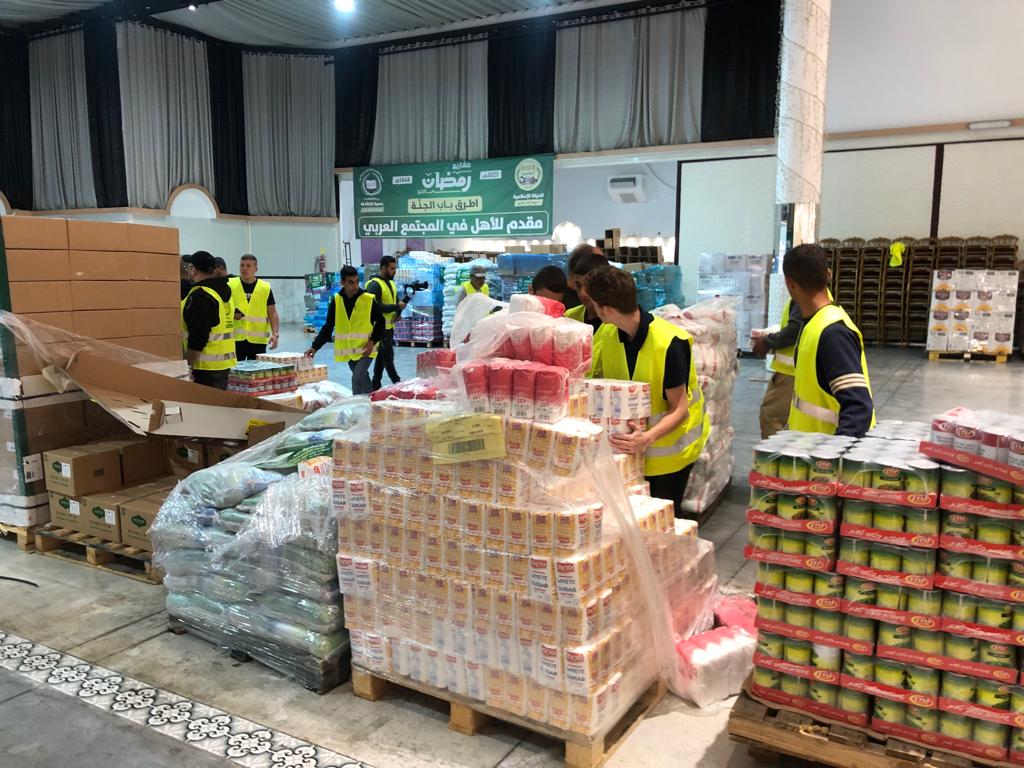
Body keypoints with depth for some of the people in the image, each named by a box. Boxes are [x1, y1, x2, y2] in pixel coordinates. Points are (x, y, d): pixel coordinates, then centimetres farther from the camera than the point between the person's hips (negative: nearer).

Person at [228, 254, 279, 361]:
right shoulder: (230, 285, 3)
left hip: (258, 340, 1)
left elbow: (272, 314, 5)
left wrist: (275, 333, -8)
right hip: (235, 339, -1)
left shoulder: (265, 288, 5)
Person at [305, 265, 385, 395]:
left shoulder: (369, 299, -10)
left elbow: (381, 322, 0)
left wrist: (373, 341, -13)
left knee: (357, 378, -18)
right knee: (361, 377, 16)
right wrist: (315, 346, -4)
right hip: (348, 350, 4)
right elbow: (328, 327, 4)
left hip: (365, 349, -4)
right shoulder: (336, 300, -1)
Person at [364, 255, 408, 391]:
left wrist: (400, 307, 3)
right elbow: (376, 307, -23)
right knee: (388, 356, -5)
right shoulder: (374, 284, -15)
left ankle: (375, 386, 20)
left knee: (382, 357, 13)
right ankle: (397, 384, 0)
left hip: (389, 327, 9)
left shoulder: (390, 282, 14)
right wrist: (397, 307, -21)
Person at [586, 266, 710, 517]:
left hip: (668, 446, -5)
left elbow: (679, 409, -23)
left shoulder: (668, 344, -27)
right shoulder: (607, 334, -9)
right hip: (630, 442, 5)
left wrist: (648, 438, -39)